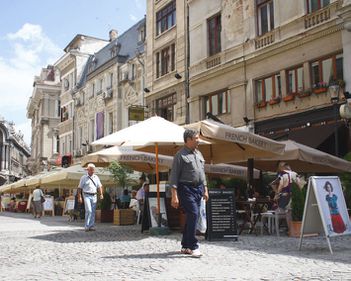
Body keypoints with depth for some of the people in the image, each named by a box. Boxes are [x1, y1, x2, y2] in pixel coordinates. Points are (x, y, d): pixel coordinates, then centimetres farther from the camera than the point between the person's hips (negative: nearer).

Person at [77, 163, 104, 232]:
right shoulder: (84, 177, 0)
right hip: (87, 196, -4)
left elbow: (99, 186, 13)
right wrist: (79, 197, -8)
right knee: (89, 211, -15)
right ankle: (87, 226, -9)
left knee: (93, 212, 5)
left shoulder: (96, 177, 12)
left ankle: (91, 226, 12)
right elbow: (79, 188, 0)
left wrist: (101, 194, -2)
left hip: (94, 196, 4)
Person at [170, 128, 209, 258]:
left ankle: (185, 246, 18)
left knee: (191, 217, 9)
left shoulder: (199, 154, 16)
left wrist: (205, 189, 17)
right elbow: (174, 176, -11)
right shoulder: (180, 155, -8)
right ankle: (193, 247, -10)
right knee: (193, 214, -16)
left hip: (198, 189, 7)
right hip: (186, 189, -7)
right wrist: (174, 195, -17)